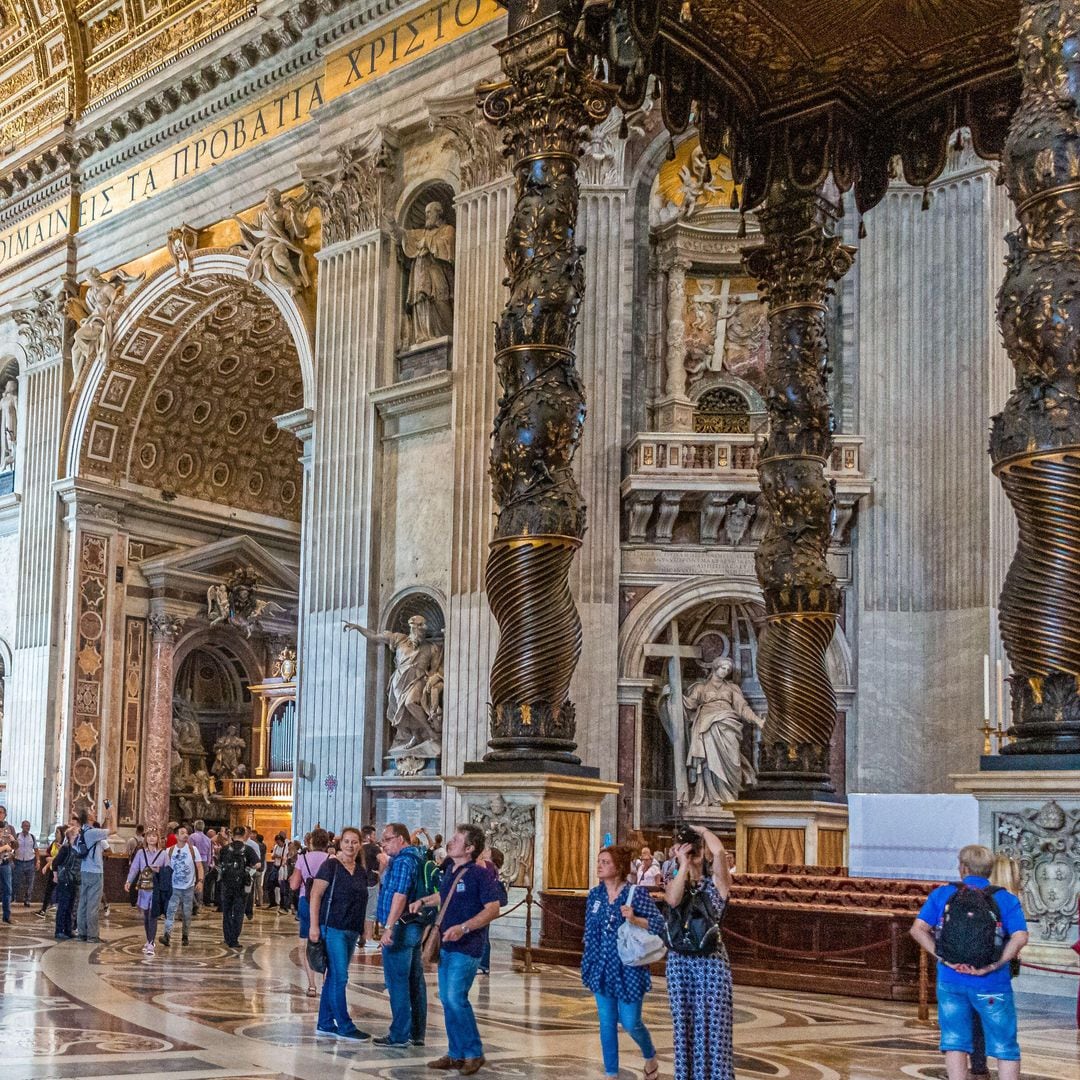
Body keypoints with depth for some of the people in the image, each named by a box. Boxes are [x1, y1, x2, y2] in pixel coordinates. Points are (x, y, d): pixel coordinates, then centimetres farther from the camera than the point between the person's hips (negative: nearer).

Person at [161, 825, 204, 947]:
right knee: (171, 911, -15)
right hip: (174, 887, -1)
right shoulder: (169, 851, 1)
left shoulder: (193, 849, 0)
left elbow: (199, 866, 0)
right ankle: (167, 936, -23)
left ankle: (185, 936, 20)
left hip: (189, 887, 1)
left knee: (187, 913, 8)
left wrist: (200, 881, -11)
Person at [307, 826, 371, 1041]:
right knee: (340, 977, -7)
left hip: (352, 931, 7)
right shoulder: (331, 866, -7)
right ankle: (345, 1027, -3)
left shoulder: (361, 871, 13)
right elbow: (315, 895, -11)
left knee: (334, 977, 12)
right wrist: (314, 925, -18)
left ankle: (325, 1024, 18)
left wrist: (362, 930, 15)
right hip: (333, 928, -7)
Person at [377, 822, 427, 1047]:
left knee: (397, 982, -5)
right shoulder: (416, 858, 16)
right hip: (416, 927, 10)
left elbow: (400, 896, -24)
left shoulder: (402, 861, -14)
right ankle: (417, 1033, 16)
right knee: (415, 981, 11)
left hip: (400, 927, -10)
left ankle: (399, 1035, -3)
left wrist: (389, 927, -27)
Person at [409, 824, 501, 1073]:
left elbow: (493, 909, -19)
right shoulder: (450, 871, 10)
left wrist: (463, 928, -27)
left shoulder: (480, 874, -14)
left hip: (466, 947, -8)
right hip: (447, 945, 8)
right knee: (447, 999, 10)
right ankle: (456, 1054, 19)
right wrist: (422, 901, 16)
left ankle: (474, 1053, 2)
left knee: (456, 998, -12)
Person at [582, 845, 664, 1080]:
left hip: (628, 968, -4)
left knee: (630, 1022, 2)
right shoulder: (594, 895, 4)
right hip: (601, 968, 4)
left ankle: (650, 1056, 32)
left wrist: (635, 920, -25)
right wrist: (587, 963, 12)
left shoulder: (636, 894, -11)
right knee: (607, 1023, 8)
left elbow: (659, 924, -10)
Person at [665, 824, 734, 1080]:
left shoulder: (717, 882, 0)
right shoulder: (674, 884, 8)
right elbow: (672, 900, -17)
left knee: (712, 1024, -3)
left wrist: (699, 829, -5)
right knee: (683, 1022, 9)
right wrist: (684, 865, -12)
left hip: (711, 962, -3)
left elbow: (719, 850, -21)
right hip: (679, 962, 3)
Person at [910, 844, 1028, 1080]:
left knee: (955, 1043, 10)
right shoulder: (1006, 899, 3)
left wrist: (944, 959, -8)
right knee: (1005, 1049, 9)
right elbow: (1020, 937, -14)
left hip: (951, 980, 1)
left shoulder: (943, 894, 5)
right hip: (991, 983, -1)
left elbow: (918, 930, -5)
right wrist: (993, 966, -14)